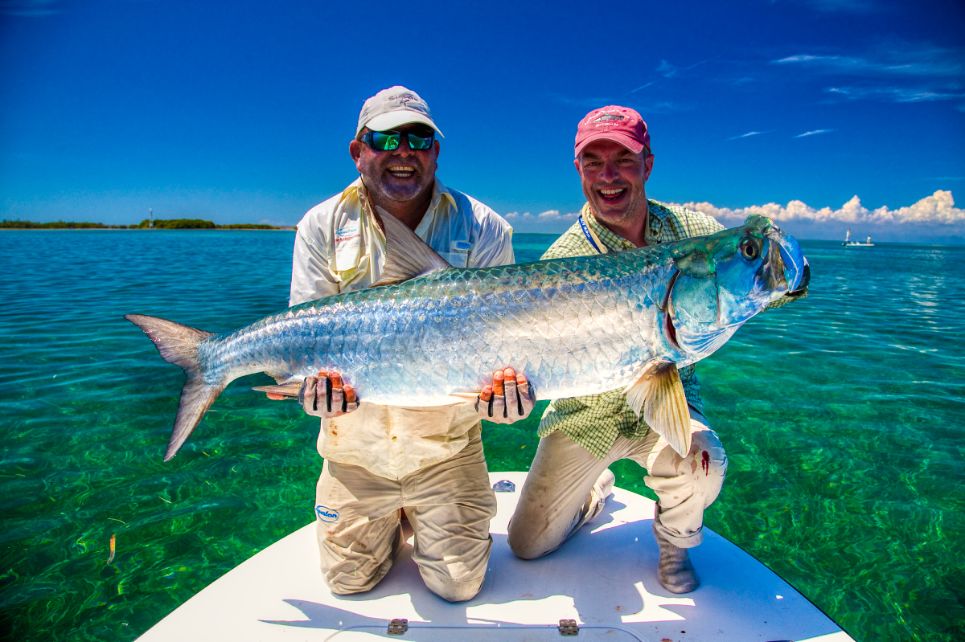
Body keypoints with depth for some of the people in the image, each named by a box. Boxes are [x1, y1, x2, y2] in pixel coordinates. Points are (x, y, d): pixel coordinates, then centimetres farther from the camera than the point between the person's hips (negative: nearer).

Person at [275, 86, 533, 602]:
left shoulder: (483, 229, -9)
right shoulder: (323, 227, -4)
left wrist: (506, 377, -34)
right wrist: (319, 376, -28)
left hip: (445, 445, -1)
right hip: (355, 445, 2)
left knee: (457, 585, 7)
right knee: (348, 581, 13)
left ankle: (422, 518, 37)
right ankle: (389, 521, 44)